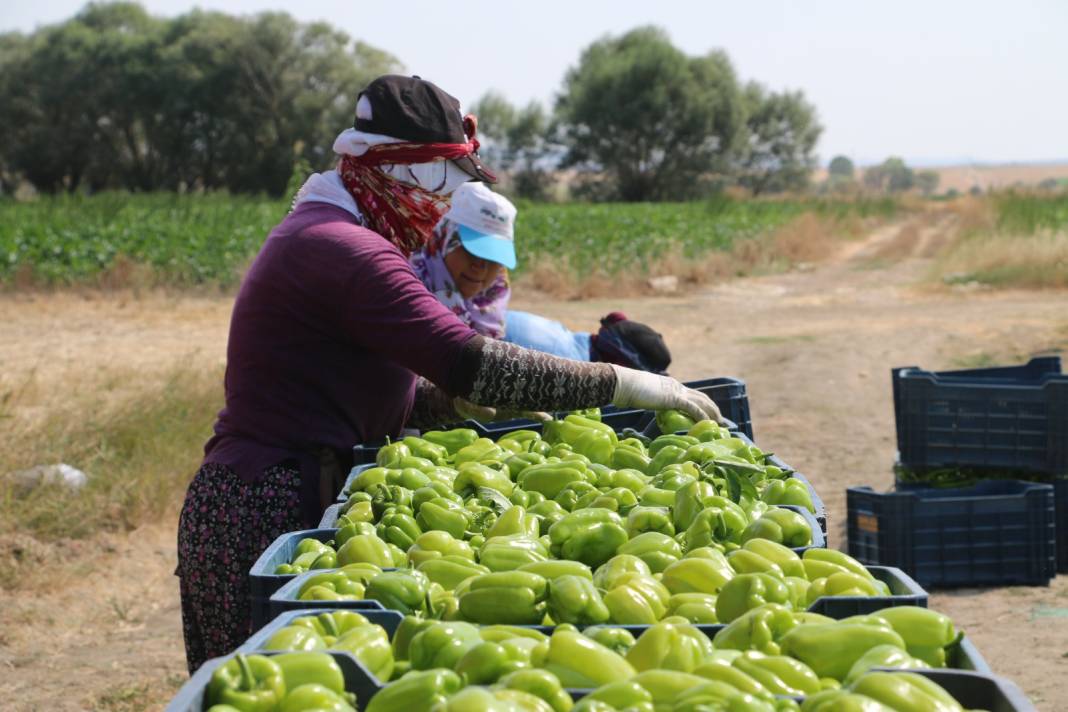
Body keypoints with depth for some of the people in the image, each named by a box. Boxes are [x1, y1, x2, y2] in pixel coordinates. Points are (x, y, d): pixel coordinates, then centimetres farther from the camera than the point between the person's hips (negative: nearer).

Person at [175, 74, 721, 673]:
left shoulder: (316, 233, 17)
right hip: (271, 516, -10)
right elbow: (468, 360, -26)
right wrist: (625, 384, -21)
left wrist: (456, 400, 4)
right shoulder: (347, 252, -18)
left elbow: (366, 396, 18)